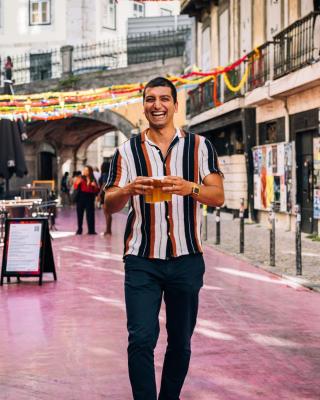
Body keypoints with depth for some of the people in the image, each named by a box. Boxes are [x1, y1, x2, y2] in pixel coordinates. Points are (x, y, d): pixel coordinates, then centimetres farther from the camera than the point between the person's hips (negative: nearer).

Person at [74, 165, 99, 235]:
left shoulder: (93, 180, 8)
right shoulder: (80, 178, 4)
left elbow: (96, 190, 11)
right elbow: (75, 187, -3)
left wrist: (95, 186, -8)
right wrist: (77, 183, -21)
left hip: (90, 198, 1)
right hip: (81, 198, -1)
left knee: (90, 214, -2)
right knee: (80, 214, 0)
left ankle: (91, 230, 3)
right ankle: (79, 230, 8)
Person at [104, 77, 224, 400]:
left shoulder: (199, 146, 5)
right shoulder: (127, 151, 5)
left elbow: (218, 197, -1)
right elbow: (110, 204, 3)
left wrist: (189, 187, -22)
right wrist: (129, 190, -19)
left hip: (187, 260, 1)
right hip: (142, 261, -1)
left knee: (180, 342, 12)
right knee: (141, 340, -10)